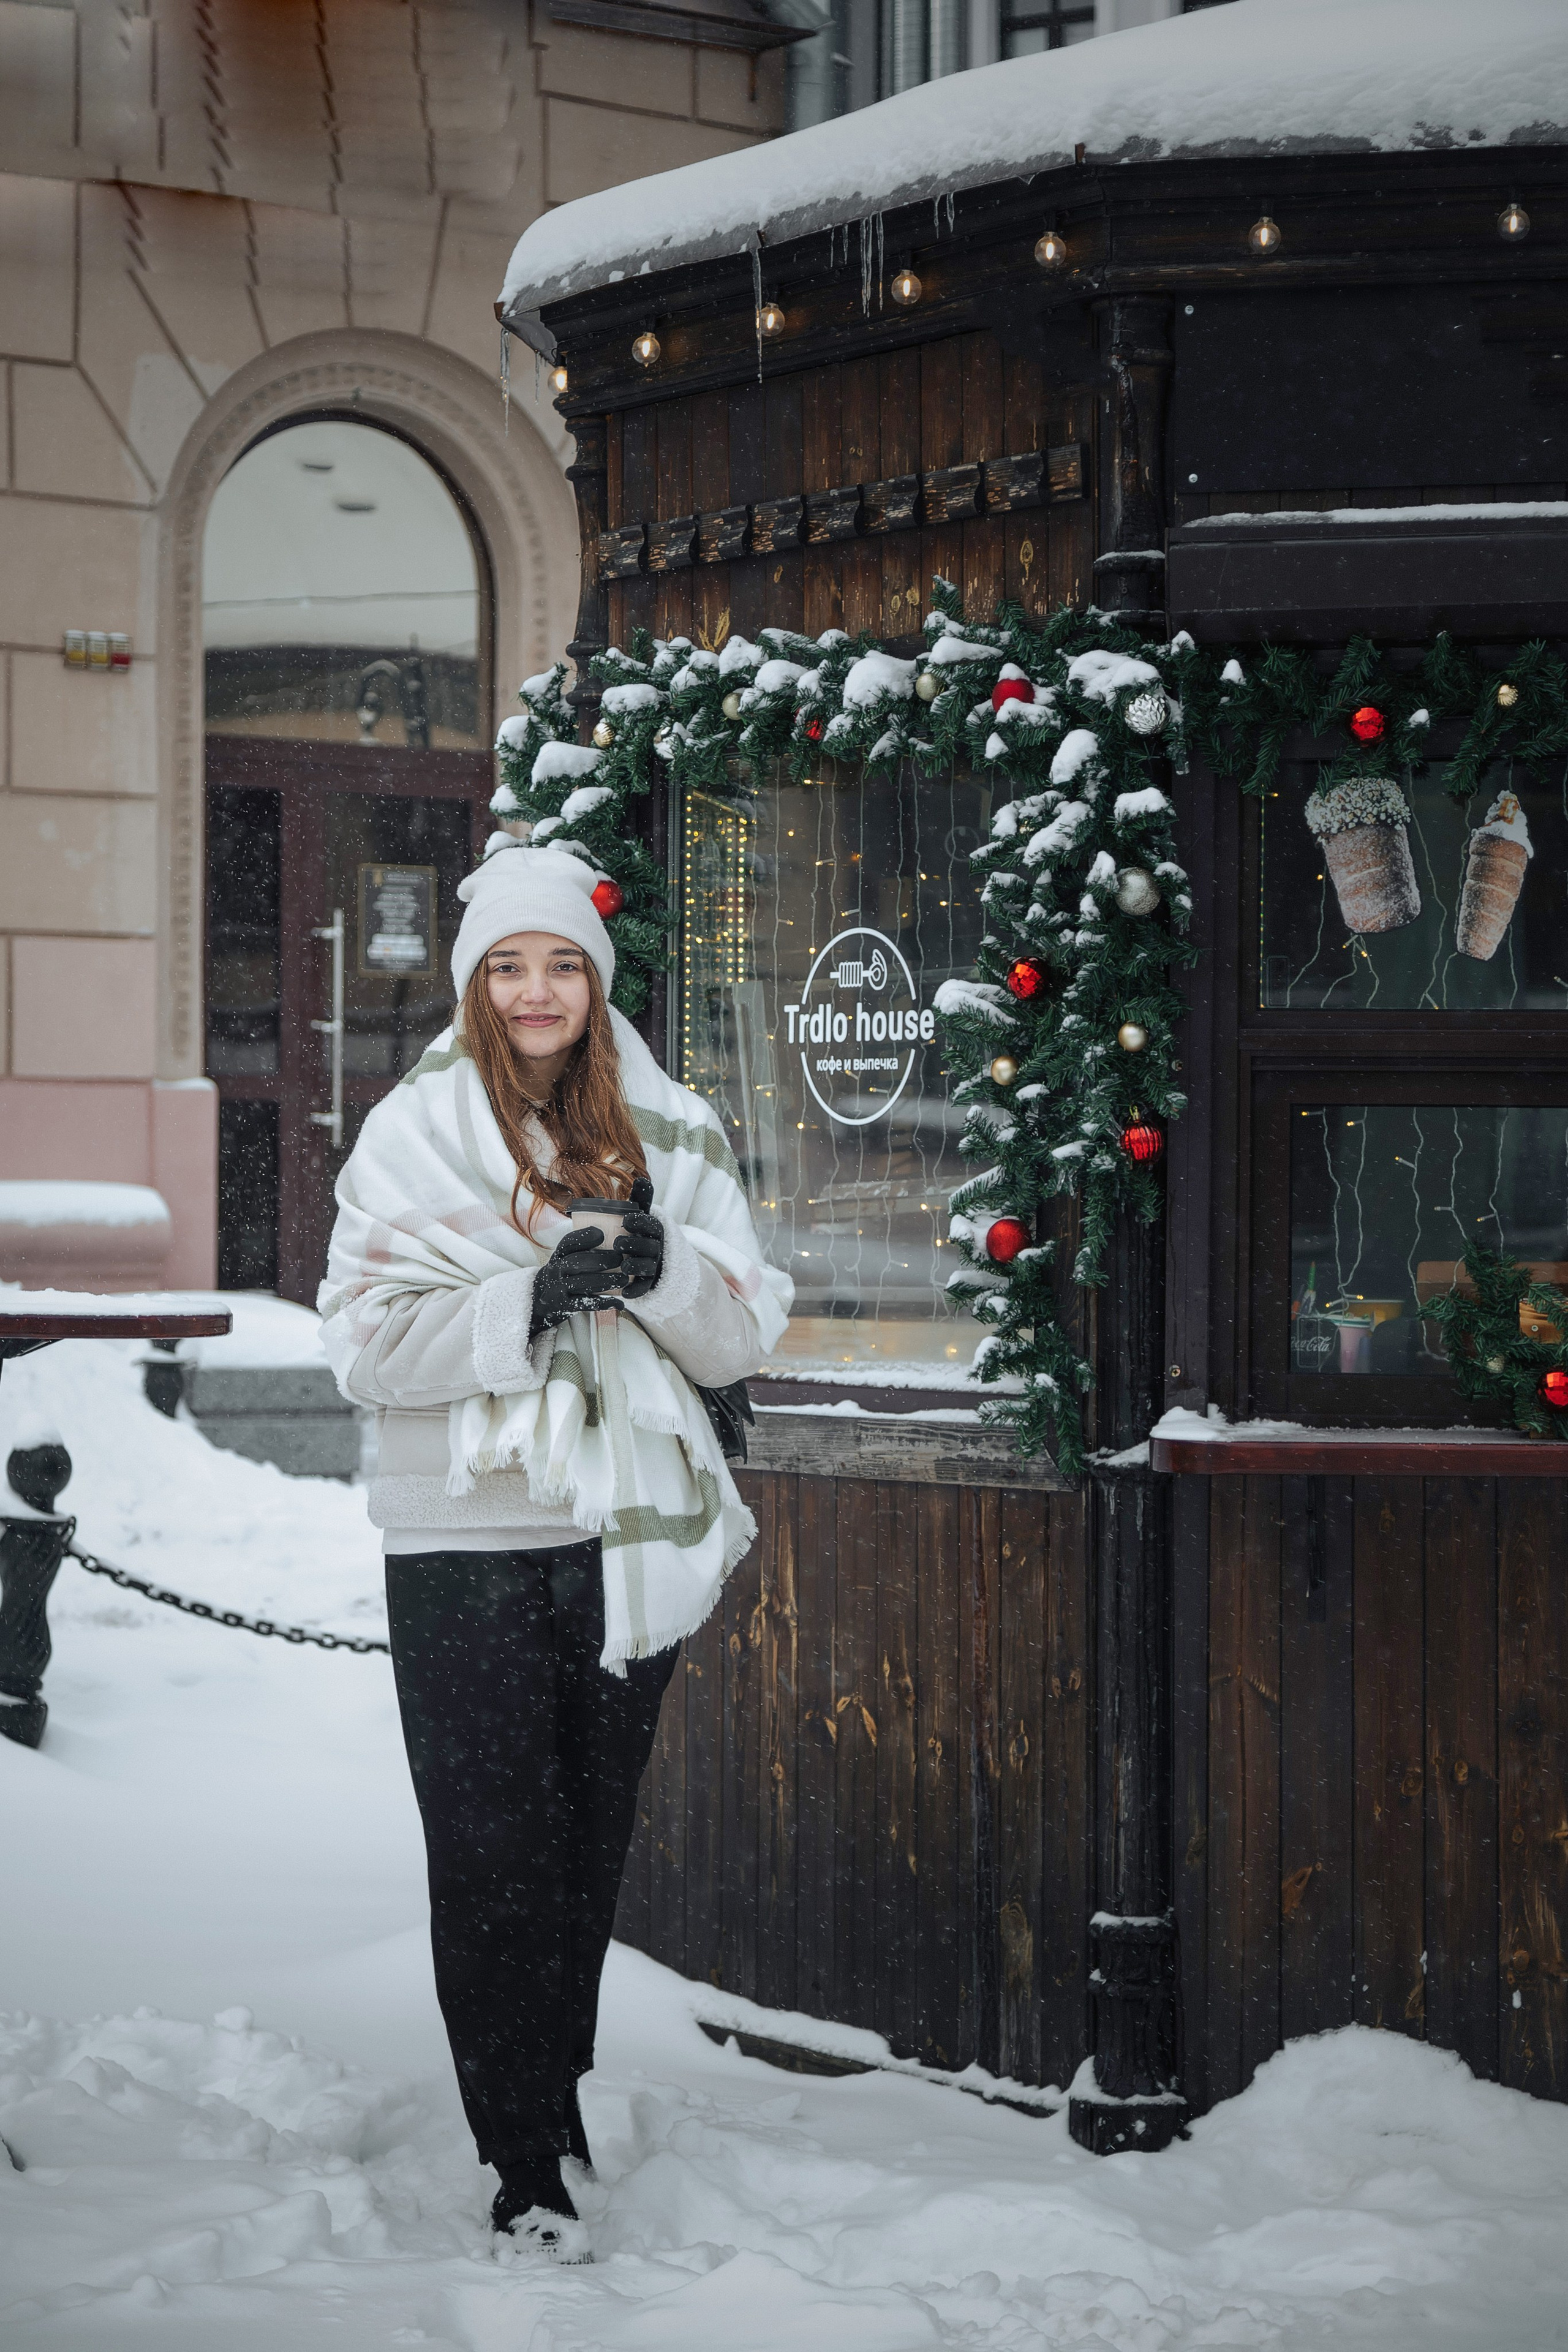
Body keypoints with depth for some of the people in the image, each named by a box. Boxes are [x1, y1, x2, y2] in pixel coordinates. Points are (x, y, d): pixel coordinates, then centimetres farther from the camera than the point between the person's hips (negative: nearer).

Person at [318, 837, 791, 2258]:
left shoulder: (672, 1133, 7)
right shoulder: (414, 1133, 0)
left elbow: (745, 1336, 4)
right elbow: (370, 1345, -8)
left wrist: (658, 1267, -16)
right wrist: (530, 1302, -20)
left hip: (632, 1539, 3)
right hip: (467, 1545, -3)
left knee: (593, 1847, 12)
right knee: (497, 1859, -3)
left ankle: (556, 2110, 28)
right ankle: (529, 2169, 4)